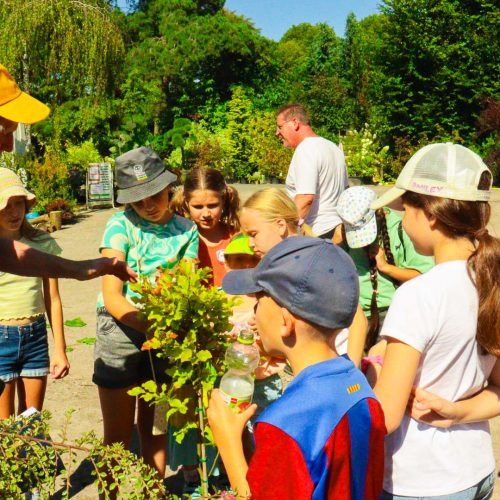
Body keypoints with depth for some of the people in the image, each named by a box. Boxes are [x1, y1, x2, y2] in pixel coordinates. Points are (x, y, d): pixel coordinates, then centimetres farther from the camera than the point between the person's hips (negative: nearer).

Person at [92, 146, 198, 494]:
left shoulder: (186, 230, 2)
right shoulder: (121, 226, -6)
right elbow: (112, 298, -12)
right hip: (121, 334, -2)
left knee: (153, 428, 15)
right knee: (118, 437, 6)